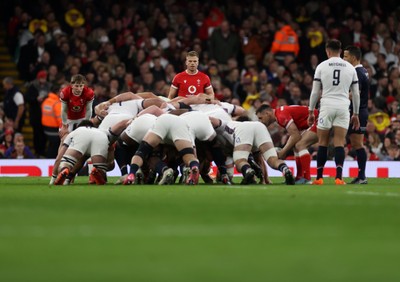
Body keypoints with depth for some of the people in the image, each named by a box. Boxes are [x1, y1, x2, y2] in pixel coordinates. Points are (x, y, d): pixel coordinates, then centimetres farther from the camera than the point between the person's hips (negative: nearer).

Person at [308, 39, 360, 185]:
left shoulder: (322, 66, 2)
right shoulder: (350, 68, 8)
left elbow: (315, 92, 3)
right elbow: (356, 94, 11)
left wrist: (311, 111, 11)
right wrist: (356, 114, 19)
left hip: (326, 106, -1)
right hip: (343, 107, 1)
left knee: (323, 143, 6)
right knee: (339, 143, -1)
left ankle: (319, 178, 8)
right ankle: (339, 177, -12)